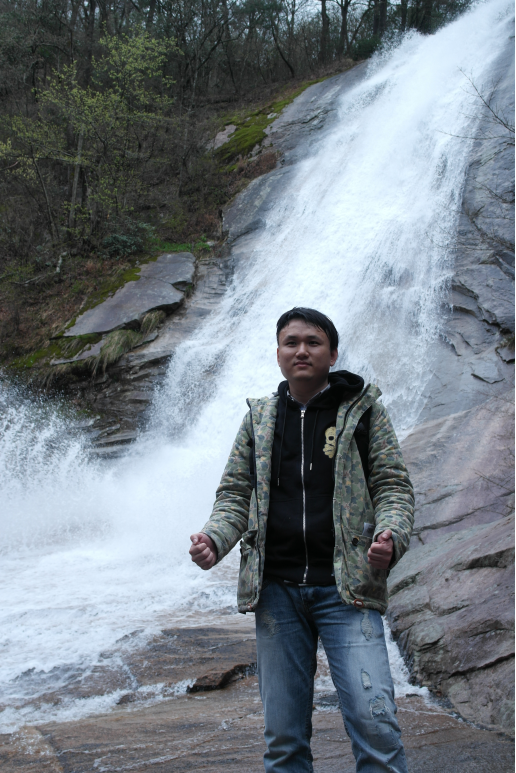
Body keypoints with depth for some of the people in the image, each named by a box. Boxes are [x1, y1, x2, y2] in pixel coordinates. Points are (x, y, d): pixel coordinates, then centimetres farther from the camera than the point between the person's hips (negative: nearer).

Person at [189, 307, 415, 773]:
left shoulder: (363, 409, 6)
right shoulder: (259, 418, 13)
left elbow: (393, 486, 3)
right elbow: (235, 493, 14)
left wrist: (391, 537, -17)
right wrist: (214, 540, -6)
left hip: (345, 586, -2)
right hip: (276, 588, 3)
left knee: (373, 718, -14)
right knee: (283, 733, 7)